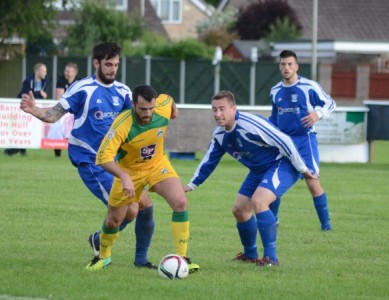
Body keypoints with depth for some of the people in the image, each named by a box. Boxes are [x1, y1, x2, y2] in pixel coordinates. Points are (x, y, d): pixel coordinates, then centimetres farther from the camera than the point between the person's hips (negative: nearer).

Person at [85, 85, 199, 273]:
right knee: (113, 221, 6)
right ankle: (104, 257, 38)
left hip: (158, 165, 2)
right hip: (129, 171, -2)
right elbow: (103, 157, -40)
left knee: (180, 203, -22)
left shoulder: (162, 110, -24)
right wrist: (124, 177, -53)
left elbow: (168, 100, 2)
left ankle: (182, 258, -14)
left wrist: (174, 110, 25)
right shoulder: (122, 125, -35)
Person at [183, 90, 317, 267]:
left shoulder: (250, 125, -29)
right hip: (259, 170, 9)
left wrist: (302, 169, -20)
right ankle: (250, 255, 32)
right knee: (239, 210, 9)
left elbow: (284, 141, -26)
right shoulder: (219, 134, -2)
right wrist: (191, 185, 15)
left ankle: (271, 258, -24)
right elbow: (209, 161, 14)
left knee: (258, 201, -29)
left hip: (282, 164, -9)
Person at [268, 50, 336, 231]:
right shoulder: (275, 91, 9)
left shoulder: (309, 87, -8)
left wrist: (318, 114, -20)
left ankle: (325, 222, 3)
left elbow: (330, 103, -2)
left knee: (312, 183, -9)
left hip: (305, 140, -5)